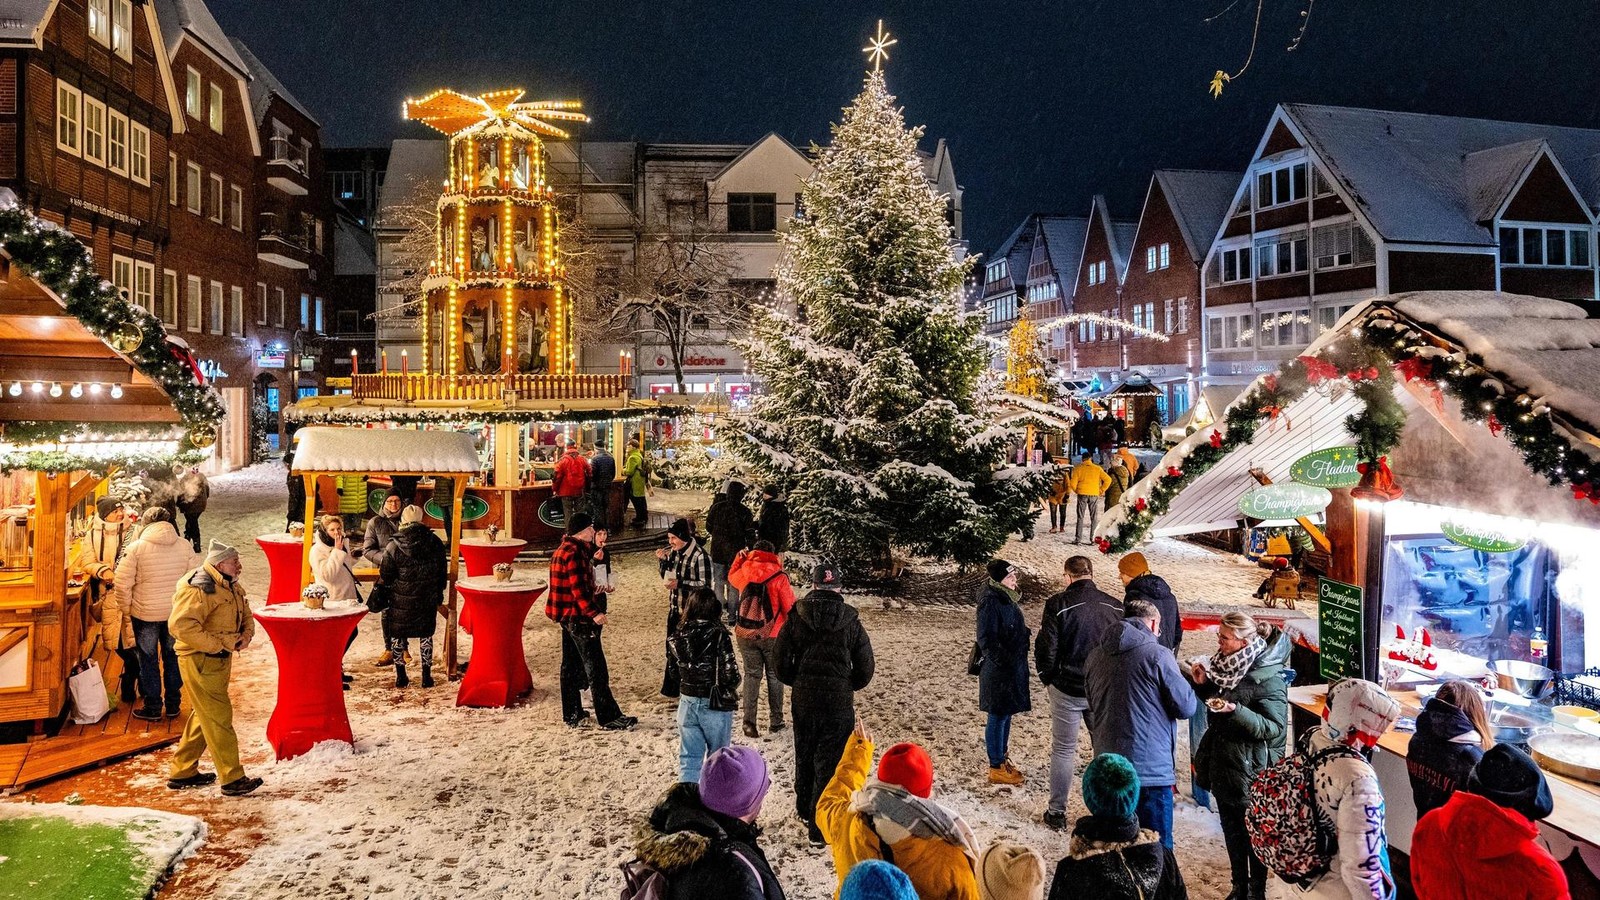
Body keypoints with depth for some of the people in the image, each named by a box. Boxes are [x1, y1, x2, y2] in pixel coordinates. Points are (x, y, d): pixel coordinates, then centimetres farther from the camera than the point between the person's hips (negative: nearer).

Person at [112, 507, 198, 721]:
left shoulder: (136, 548, -11)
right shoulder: (184, 546, -3)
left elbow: (122, 585, -11)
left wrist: (125, 611, 2)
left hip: (145, 614, -3)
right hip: (177, 613, 3)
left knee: (148, 660, 11)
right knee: (172, 658, 16)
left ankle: (152, 707, 19)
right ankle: (173, 705, 24)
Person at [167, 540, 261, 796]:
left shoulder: (231, 587, 10)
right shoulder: (200, 588, -20)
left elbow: (245, 614, 22)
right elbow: (180, 624, -30)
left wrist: (246, 635, 1)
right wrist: (217, 645, -25)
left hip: (219, 659, 10)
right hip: (200, 661, -10)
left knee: (204, 716, 19)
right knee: (219, 717, -5)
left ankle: (182, 772, 32)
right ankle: (233, 779, 1)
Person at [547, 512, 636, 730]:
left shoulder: (563, 550, 13)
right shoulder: (574, 553, -19)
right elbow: (578, 589, -25)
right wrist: (594, 613, -25)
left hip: (568, 616, 11)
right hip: (579, 617, -11)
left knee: (571, 666, 15)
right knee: (596, 669, -6)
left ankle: (572, 715, 22)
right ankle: (609, 718, -2)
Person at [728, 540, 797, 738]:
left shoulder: (744, 572, -2)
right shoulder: (779, 576, -12)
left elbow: (731, 576, 22)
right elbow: (790, 607, -9)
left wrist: (740, 557, 30)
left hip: (745, 634, 2)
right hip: (772, 635, -2)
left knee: (752, 675, 12)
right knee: (774, 676, 14)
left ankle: (749, 723, 4)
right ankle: (776, 721, 22)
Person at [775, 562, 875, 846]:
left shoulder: (795, 617, -6)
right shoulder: (850, 621, -6)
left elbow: (782, 664, -4)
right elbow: (865, 669, -2)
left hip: (803, 702, 2)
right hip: (839, 703, -2)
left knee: (804, 758, 21)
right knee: (830, 764, 5)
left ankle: (805, 811, 37)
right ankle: (819, 827, 7)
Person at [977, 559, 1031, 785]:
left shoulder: (1007, 598, 8)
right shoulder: (990, 602, -21)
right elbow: (987, 640, -22)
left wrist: (1026, 635, 7)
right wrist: (1004, 662, -23)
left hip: (1014, 668, 9)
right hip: (998, 670, -9)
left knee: (1005, 715, 18)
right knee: (998, 717, 2)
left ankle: (1002, 759, 32)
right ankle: (996, 768, 13)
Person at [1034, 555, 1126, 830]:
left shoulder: (1058, 604, -14)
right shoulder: (1115, 605, -2)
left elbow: (1046, 649, -12)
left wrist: (1048, 680, 5)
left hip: (1067, 689, -3)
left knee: (1063, 750, 8)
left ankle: (1057, 812, 15)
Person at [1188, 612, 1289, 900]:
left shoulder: (1267, 677, -21)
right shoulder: (1228, 663, 1)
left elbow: (1275, 728, -22)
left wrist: (1236, 711, -33)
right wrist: (1204, 684, -4)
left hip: (1250, 768, -7)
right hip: (1222, 763, 8)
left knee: (1253, 832, 9)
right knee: (1231, 830, 19)